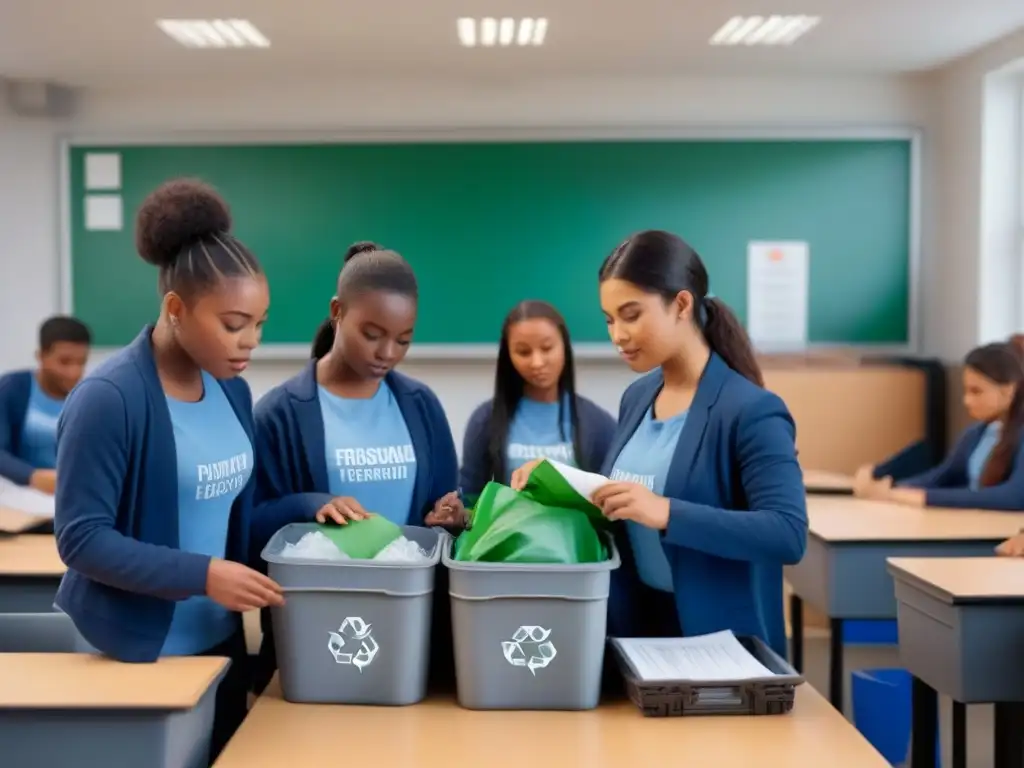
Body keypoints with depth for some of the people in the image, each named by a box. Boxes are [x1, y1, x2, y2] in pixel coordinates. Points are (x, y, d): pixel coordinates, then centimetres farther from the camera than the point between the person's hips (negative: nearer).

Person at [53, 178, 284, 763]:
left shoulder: (233, 389, 3)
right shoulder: (108, 398, -19)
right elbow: (81, 538, -19)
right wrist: (202, 575, -25)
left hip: (219, 642, 7)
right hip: (128, 654, -7)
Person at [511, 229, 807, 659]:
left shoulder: (751, 411, -17)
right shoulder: (637, 397, 5)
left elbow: (788, 536, -26)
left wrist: (668, 513, -34)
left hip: (718, 640, -6)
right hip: (633, 624, 6)